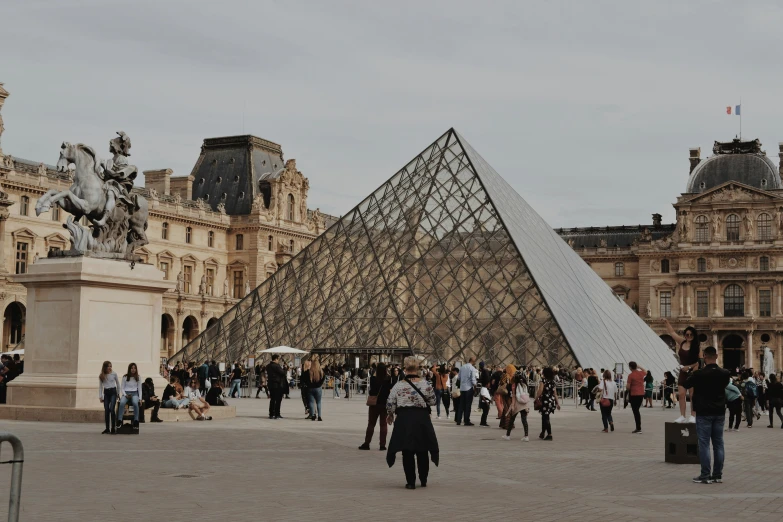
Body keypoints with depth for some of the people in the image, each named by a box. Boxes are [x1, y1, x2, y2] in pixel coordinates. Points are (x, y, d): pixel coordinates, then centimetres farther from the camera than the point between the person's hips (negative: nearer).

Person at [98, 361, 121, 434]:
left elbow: (118, 384, 10)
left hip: (113, 392, -3)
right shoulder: (101, 376, 4)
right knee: (106, 410, 1)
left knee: (111, 409, -14)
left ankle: (113, 428, -9)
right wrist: (100, 396, 4)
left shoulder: (114, 374, 0)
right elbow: (100, 386, 9)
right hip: (106, 393, 3)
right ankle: (107, 428, 8)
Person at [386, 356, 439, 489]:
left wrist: (390, 415, 17)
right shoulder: (426, 384, -5)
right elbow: (432, 400, 2)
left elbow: (390, 403, -2)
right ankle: (423, 480, 25)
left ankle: (410, 482, 5)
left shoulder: (398, 385, -6)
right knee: (422, 451, 15)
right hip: (422, 419, 1)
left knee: (407, 452, 6)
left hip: (404, 419, -1)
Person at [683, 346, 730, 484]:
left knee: (704, 444, -2)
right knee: (718, 444, 9)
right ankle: (718, 475, 11)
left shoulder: (699, 374, -14)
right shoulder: (725, 373, -1)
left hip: (704, 413, -4)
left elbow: (686, 385, 2)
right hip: (719, 412, 4)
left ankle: (705, 476, -4)